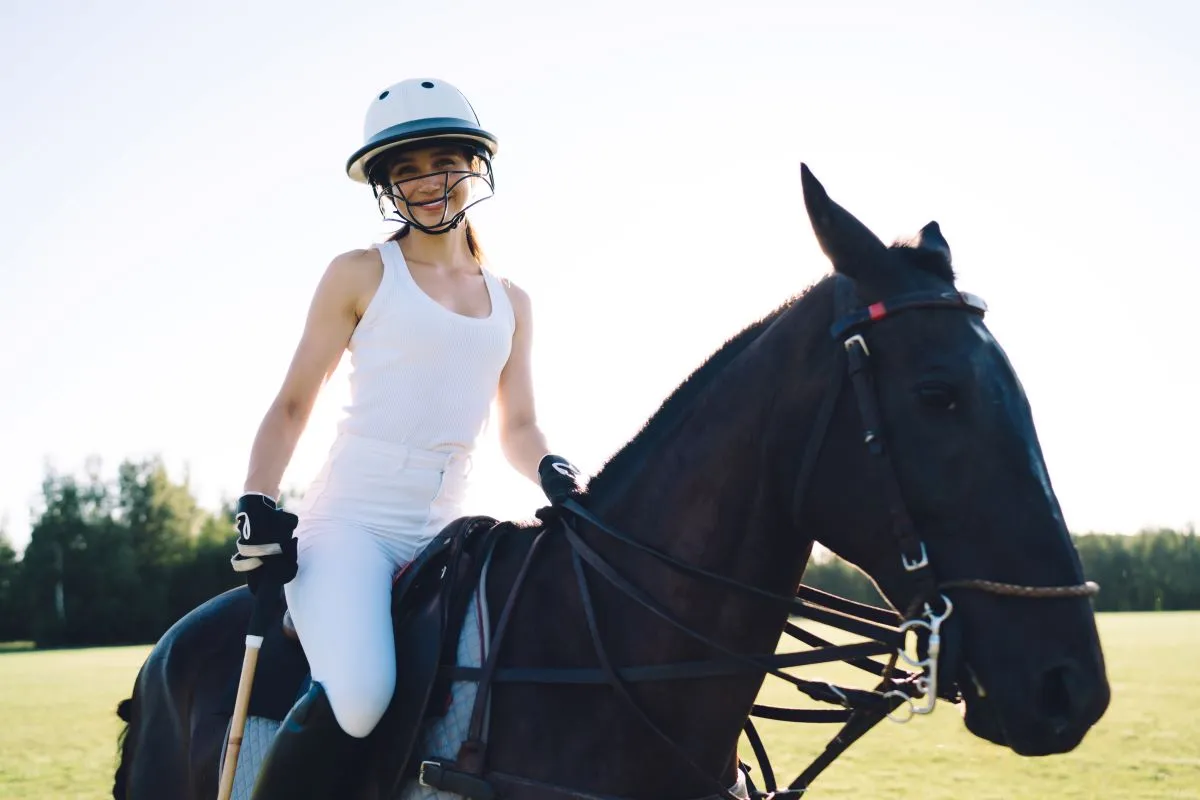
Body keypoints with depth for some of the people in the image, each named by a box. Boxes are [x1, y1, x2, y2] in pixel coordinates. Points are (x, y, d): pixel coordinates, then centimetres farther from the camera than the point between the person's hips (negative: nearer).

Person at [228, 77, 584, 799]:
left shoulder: (512, 303, 16)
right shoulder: (361, 275, 4)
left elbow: (518, 429, 15)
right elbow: (292, 407, 5)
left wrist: (551, 470, -7)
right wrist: (257, 509, -9)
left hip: (444, 530, 5)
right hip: (352, 521, -5)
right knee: (357, 698, -32)